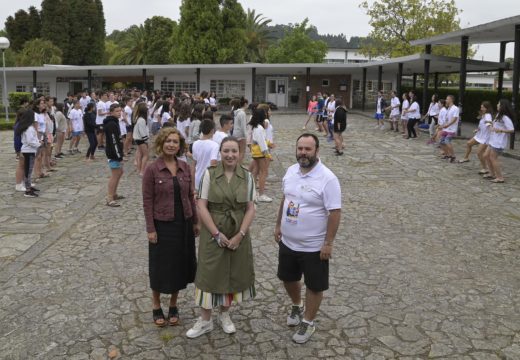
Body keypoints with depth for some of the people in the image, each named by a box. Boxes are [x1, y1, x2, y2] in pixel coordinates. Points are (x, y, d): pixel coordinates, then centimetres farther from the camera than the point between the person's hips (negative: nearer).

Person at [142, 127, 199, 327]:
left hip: (183, 224, 4)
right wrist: (150, 229, -12)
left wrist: (196, 222, 8)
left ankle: (173, 306, 31)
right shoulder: (152, 170, -10)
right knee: (160, 266, 8)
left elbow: (190, 196, 8)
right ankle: (156, 306, 29)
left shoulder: (185, 168, 2)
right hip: (162, 225, -4)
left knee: (180, 265, 13)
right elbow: (147, 201, -9)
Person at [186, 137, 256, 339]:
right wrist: (217, 234, -14)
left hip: (238, 234, 2)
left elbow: (250, 209, -2)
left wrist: (240, 235, -12)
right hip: (213, 234, -2)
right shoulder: (209, 174, -8)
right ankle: (205, 320, 20)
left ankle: (224, 314, 34)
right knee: (209, 274, 4)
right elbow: (201, 207, -10)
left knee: (233, 273, 13)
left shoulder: (247, 176, -2)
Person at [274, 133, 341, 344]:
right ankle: (297, 306, 49)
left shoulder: (327, 178, -21)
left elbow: (335, 212, -19)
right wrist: (278, 225, 13)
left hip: (313, 246, -6)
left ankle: (308, 322, 31)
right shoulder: (291, 171, 0)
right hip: (287, 241, 6)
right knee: (288, 278, 22)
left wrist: (328, 243, -19)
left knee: (314, 286, 11)